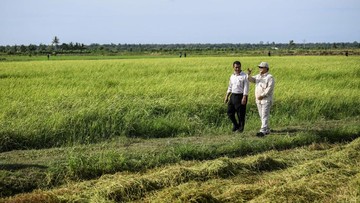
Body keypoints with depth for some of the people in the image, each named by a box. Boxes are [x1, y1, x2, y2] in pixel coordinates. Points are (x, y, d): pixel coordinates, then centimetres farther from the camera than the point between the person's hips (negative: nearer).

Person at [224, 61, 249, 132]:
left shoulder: (244, 76, -8)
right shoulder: (232, 76, 11)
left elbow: (246, 88, -13)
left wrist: (244, 98, -20)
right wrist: (226, 97, 15)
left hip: (240, 96, -6)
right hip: (233, 96, 6)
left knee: (240, 114, 0)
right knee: (230, 112, 7)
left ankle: (241, 127, 15)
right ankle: (235, 125, 25)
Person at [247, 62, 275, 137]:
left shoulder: (270, 77, -8)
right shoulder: (258, 76, 15)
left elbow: (269, 88, -17)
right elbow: (251, 79, 4)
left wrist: (262, 95, -21)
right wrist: (249, 74, -17)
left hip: (266, 100, -8)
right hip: (258, 100, 8)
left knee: (265, 116, -12)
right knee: (262, 116, 11)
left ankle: (263, 131, -18)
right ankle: (267, 130, 21)